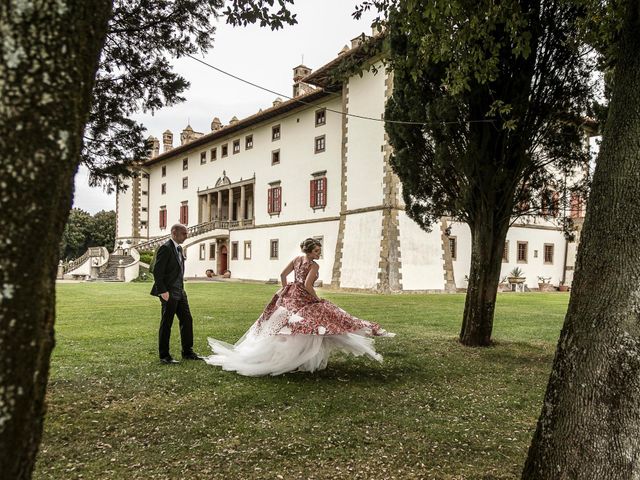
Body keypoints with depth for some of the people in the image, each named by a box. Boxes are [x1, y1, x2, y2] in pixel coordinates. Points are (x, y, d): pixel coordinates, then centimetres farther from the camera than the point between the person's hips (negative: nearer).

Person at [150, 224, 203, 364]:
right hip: (169, 294, -9)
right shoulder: (165, 248, -14)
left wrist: (181, 288, 17)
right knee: (166, 324, 1)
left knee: (187, 320, 11)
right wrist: (163, 291, -21)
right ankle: (164, 355, 12)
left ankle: (187, 351, 21)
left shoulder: (179, 248, 14)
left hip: (180, 292, 9)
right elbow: (157, 271, -18)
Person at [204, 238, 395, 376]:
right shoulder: (313, 265, -14)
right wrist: (317, 299, -10)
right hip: (303, 300, -8)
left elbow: (282, 275, 10)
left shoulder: (296, 259, 8)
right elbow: (307, 285, -23)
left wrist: (286, 292, 17)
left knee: (282, 326, 17)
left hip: (289, 297, 8)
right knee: (299, 330, 0)